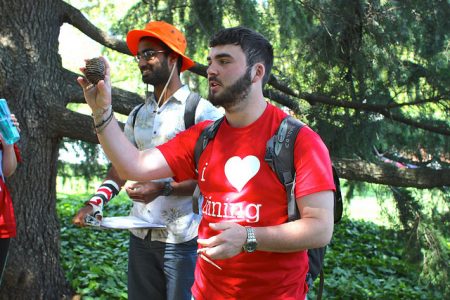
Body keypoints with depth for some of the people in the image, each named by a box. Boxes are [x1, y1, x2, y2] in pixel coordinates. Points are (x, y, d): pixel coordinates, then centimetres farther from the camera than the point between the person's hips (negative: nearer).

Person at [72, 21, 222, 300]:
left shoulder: (201, 110, -9)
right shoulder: (138, 114, 12)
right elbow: (121, 165, 13)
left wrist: (163, 189, -21)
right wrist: (96, 202, -3)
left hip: (183, 238, -6)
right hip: (141, 235, 6)